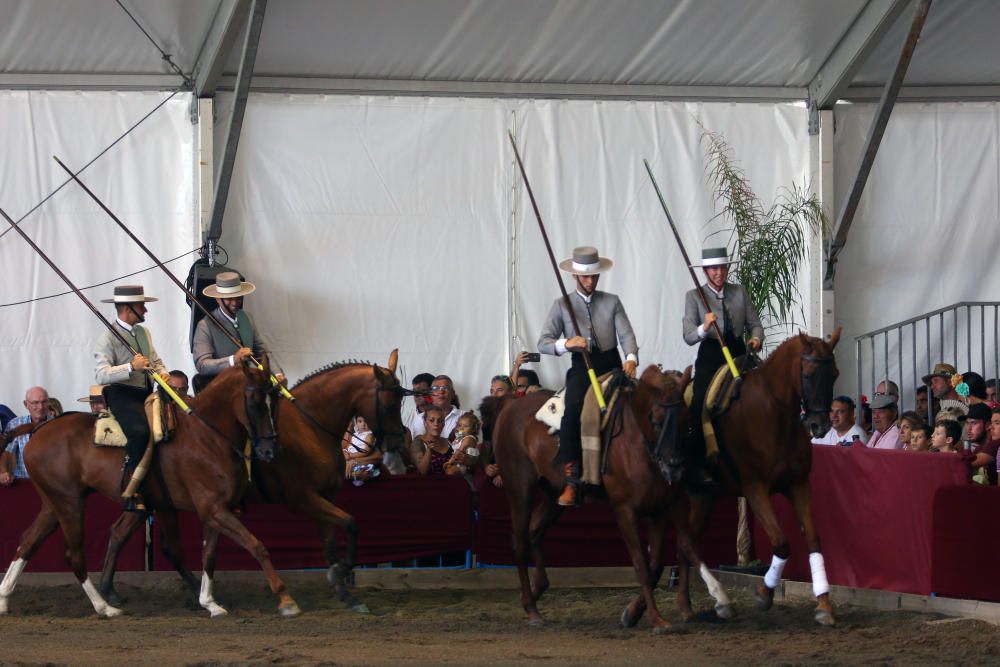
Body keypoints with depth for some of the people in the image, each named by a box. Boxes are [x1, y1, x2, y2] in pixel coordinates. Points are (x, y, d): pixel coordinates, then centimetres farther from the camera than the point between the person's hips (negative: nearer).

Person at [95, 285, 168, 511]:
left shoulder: (143, 332, 16)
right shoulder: (108, 337, -9)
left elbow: (156, 360, 27)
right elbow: (101, 375, -18)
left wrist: (162, 373, 4)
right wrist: (131, 367, -30)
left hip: (146, 392, 9)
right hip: (121, 393, -8)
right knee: (140, 431, -32)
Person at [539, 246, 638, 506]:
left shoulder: (612, 301, 9)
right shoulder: (562, 306, 7)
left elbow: (626, 335, 0)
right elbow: (543, 343, 0)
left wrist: (631, 358, -21)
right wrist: (566, 343, -21)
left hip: (612, 365, 2)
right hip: (582, 368, -2)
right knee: (572, 412, -26)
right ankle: (571, 482, -23)